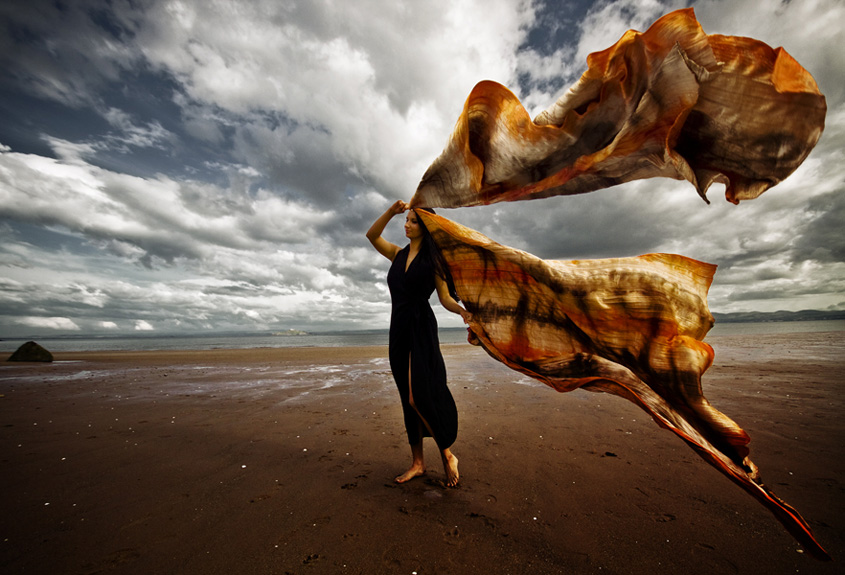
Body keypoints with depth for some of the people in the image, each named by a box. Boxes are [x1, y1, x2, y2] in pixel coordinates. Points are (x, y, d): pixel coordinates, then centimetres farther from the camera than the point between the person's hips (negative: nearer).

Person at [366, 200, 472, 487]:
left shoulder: (432, 259, 1)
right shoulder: (398, 254, 14)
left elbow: (445, 297, -3)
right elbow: (372, 235, 6)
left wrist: (463, 311, -22)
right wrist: (391, 211, -6)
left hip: (421, 328, -5)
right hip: (398, 329, 6)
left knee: (419, 397, -13)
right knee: (408, 400, 10)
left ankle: (448, 456, 11)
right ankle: (417, 462, 23)